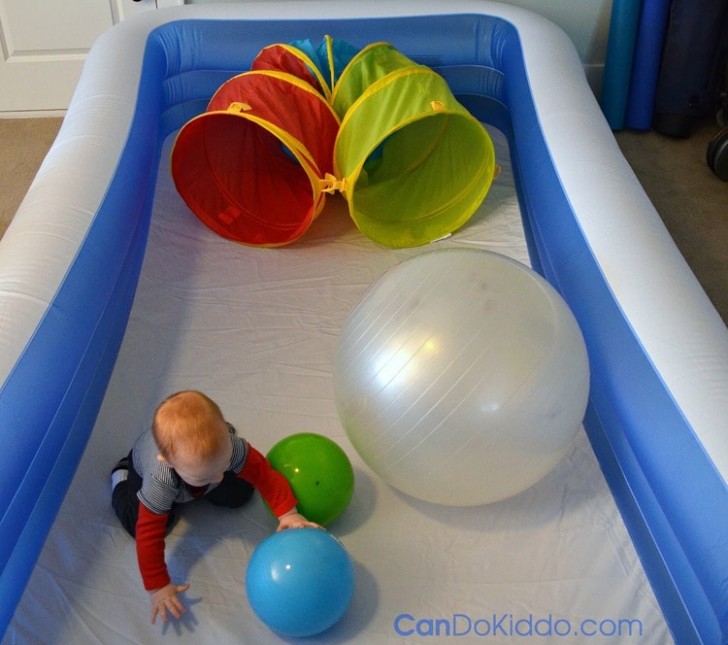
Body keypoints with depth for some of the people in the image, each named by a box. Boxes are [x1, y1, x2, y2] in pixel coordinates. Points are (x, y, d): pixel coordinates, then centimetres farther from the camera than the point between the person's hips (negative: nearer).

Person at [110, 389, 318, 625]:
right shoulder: (160, 481, -48)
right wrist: (157, 587, -33)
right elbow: (149, 535, -38)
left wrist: (287, 513, -39)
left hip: (199, 456, 2)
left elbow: (263, 473, -31)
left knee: (239, 495, -1)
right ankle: (121, 476, 17)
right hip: (144, 465, -2)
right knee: (140, 524, -11)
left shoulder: (227, 446, -44)